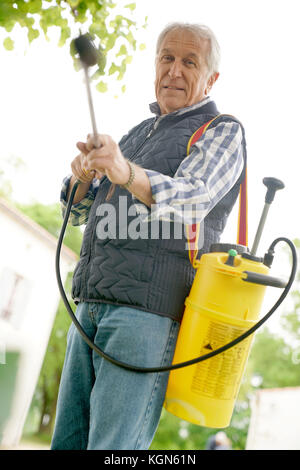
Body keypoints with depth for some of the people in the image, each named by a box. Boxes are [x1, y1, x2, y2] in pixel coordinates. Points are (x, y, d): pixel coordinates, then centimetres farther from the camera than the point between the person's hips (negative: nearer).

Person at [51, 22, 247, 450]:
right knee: (67, 442, 7)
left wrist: (126, 172, -36)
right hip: (92, 307, 7)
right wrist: (83, 173, -3)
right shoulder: (138, 134, 25)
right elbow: (78, 211, 20)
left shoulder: (222, 132, 5)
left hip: (149, 309, -7)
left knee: (113, 447, -11)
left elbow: (190, 200, -17)